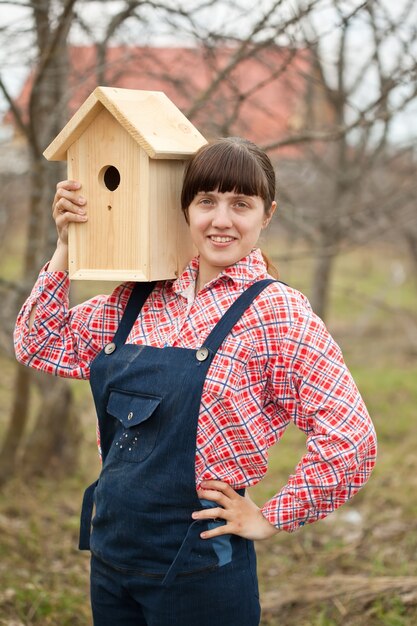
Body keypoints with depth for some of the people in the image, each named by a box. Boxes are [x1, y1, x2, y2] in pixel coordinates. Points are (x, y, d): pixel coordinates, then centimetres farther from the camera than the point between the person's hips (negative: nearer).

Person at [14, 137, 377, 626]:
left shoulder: (277, 313, -13)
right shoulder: (140, 300, 5)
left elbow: (349, 438, -17)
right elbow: (40, 345, 9)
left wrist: (274, 519, -10)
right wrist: (66, 246, 2)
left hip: (198, 569, -5)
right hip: (110, 554, 6)